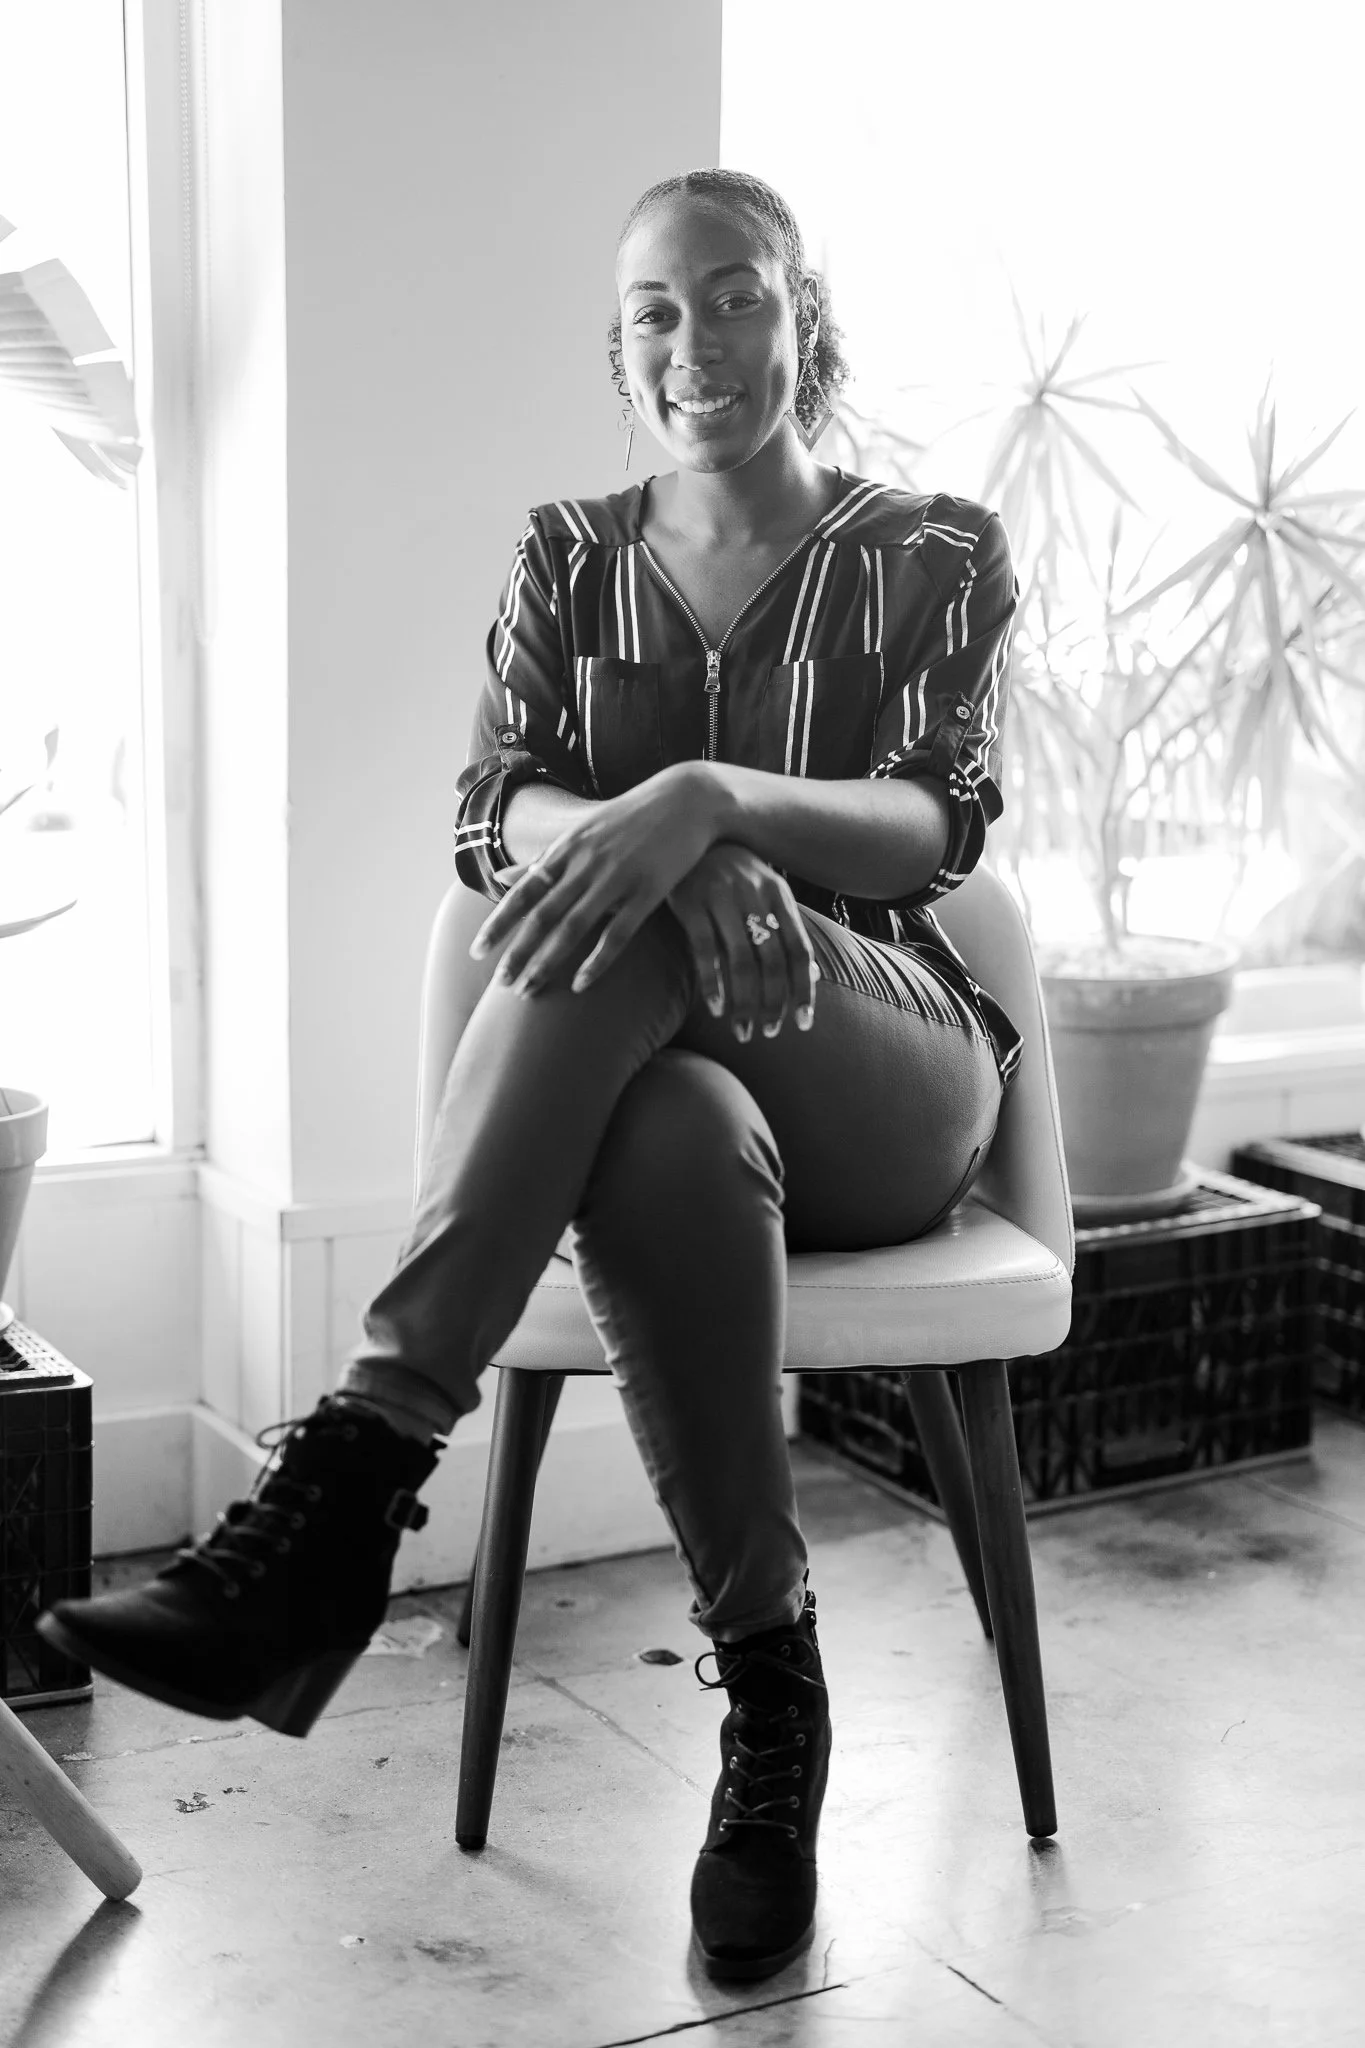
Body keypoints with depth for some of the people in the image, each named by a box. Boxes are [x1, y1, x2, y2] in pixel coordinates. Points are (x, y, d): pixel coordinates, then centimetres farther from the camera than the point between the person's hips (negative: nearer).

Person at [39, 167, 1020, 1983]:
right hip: (647, 1072, 2)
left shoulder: (935, 555, 7)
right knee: (663, 1141, -40)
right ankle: (771, 1694, -28)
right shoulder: (570, 557, 15)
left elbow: (937, 827, -9)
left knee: (624, 935, -37)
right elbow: (493, 820, 0)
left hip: (894, 1080, -1)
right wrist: (631, 838, -25)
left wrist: (709, 799, -31)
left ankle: (352, 1482, -40)